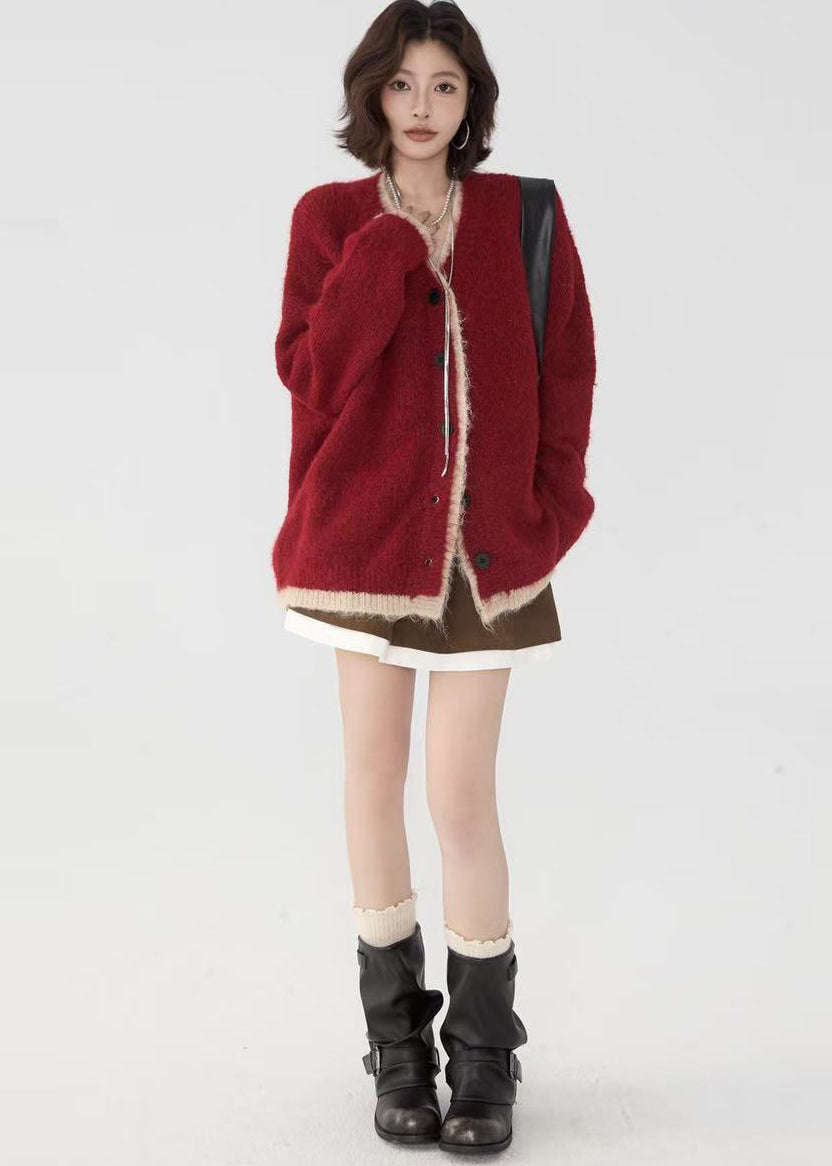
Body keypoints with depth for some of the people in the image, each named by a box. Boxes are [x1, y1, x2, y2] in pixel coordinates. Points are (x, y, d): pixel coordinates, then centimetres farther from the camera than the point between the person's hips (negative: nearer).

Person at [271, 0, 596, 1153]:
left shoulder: (524, 217, 4)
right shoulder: (333, 218, 3)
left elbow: (567, 369, 5)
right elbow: (307, 366, -10)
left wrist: (550, 506, -3)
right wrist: (390, 244, -14)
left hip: (484, 538, -1)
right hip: (365, 529, 1)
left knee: (461, 794, -4)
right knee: (374, 774, 6)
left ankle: (485, 1054, 13)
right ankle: (397, 1040, 21)